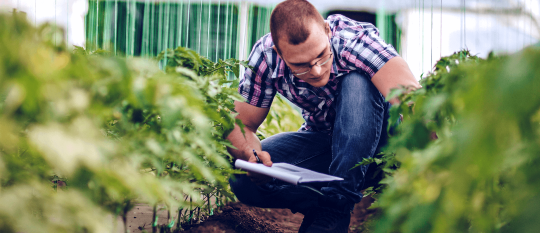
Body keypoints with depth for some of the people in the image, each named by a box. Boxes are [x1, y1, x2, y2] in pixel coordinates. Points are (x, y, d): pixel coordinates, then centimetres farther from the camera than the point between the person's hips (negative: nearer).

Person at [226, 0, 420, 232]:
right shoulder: (266, 56, -21)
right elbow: (239, 125, -14)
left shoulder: (354, 38, -31)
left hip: (374, 134, -2)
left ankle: (337, 203, -29)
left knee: (357, 82, -36)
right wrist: (251, 153, -37)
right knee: (243, 180, -22)